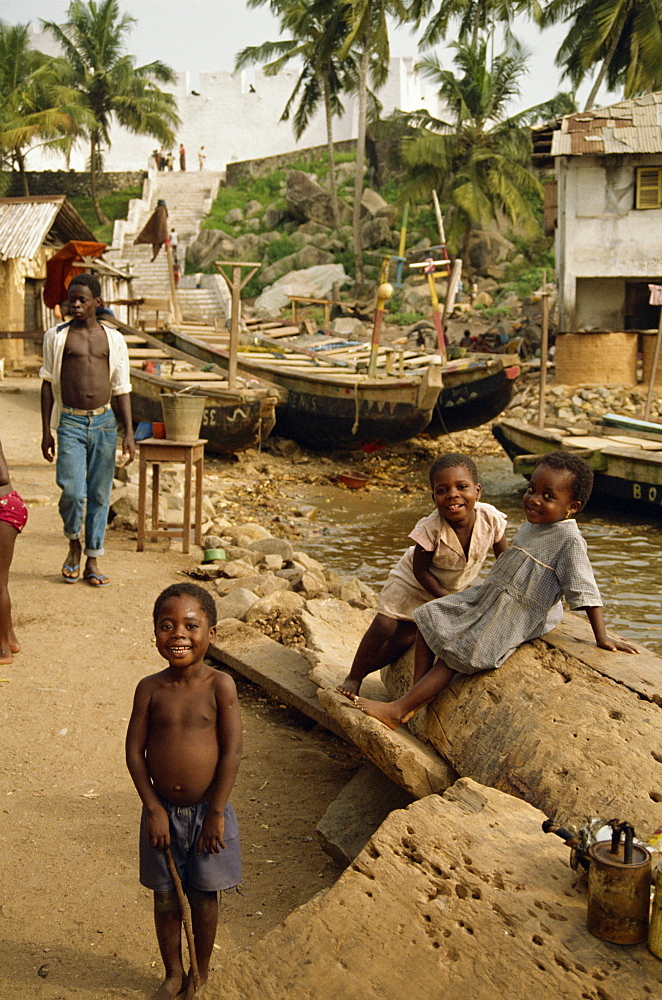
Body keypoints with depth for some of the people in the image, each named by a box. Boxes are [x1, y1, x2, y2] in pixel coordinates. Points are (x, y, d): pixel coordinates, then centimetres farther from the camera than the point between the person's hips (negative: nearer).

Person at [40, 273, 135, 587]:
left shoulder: (113, 339, 7)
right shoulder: (56, 336, 3)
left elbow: (121, 388, 9)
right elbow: (48, 384, 6)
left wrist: (129, 432, 3)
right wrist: (46, 431, 2)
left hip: (104, 423, 2)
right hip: (70, 423, -2)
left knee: (99, 494, 5)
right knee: (72, 491, -13)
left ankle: (92, 561, 16)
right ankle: (73, 544, 15)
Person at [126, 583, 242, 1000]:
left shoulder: (220, 685, -14)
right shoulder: (150, 688, -7)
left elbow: (232, 751, -13)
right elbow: (135, 750, -4)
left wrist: (216, 813, -12)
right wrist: (154, 808, -8)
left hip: (208, 810, -2)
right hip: (162, 811, 2)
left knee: (204, 898, 13)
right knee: (165, 897, 14)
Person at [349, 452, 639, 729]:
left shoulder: (569, 541, -19)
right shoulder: (533, 524, 7)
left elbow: (586, 592, -20)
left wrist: (602, 638, -20)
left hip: (516, 617, -9)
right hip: (486, 597, 9)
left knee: (457, 654, -16)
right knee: (430, 619, 4)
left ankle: (398, 710, -15)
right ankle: (418, 695, 0)